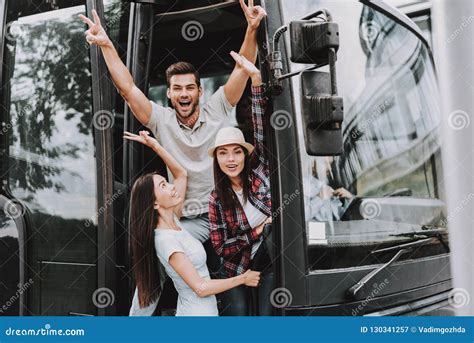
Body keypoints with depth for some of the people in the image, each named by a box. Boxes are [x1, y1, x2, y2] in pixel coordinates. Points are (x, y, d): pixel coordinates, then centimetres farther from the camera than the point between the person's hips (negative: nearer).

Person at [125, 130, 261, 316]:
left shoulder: (173, 221, 2)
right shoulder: (165, 240, -22)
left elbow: (182, 174, 13)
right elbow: (200, 288, -22)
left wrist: (155, 145, 5)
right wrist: (243, 279, -12)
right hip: (197, 312, -8)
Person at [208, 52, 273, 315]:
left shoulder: (259, 172, -4)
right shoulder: (217, 200, -4)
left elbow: (262, 130, -14)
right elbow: (220, 246, -5)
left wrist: (256, 77, -21)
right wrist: (256, 232, -13)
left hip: (271, 262, 0)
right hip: (237, 269, 0)